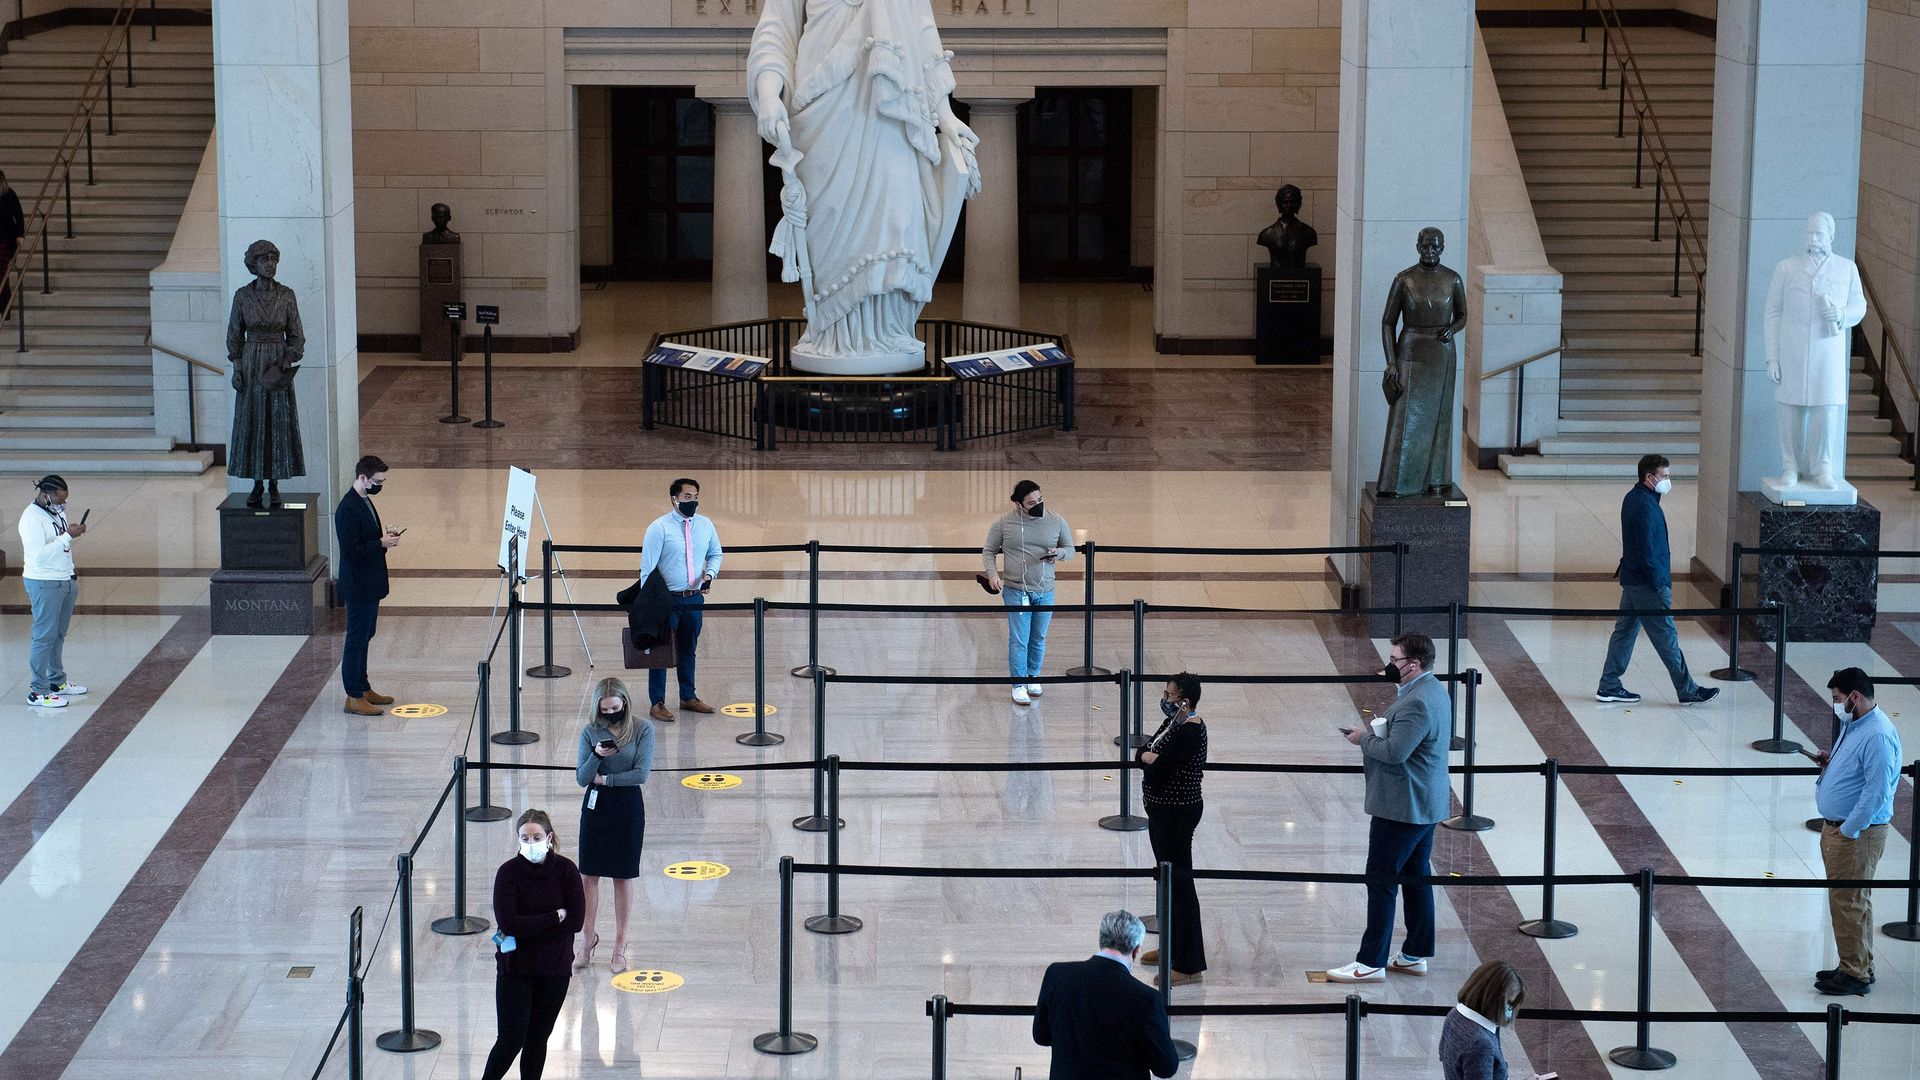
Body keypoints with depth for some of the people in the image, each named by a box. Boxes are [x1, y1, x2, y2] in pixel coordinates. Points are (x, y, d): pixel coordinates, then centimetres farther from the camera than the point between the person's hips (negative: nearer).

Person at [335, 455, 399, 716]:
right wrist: (381, 543, -21)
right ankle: (354, 697, 2)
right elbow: (351, 551, -25)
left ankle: (363, 688, 28)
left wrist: (384, 534, 4)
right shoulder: (348, 509, -22)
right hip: (358, 585, -10)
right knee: (356, 639, -3)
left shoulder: (364, 501, 10)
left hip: (369, 584, 10)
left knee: (364, 637, 18)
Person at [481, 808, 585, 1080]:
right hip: (514, 968, -2)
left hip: (555, 968, 2)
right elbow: (507, 923, -19)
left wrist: (527, 926, -12)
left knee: (537, 1039, 11)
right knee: (511, 1041, -6)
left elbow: (576, 921, -10)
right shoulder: (509, 872, -10)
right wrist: (555, 917, -15)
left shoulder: (565, 870, -5)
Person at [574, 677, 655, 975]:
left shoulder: (643, 729, -8)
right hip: (595, 805, 2)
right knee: (588, 875, 4)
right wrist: (596, 755, -21)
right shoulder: (590, 731, -1)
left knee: (623, 877, 6)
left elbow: (641, 773, -14)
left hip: (628, 807, -2)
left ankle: (620, 944, 16)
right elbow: (582, 778, -4)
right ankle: (588, 938, 20)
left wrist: (605, 778, -9)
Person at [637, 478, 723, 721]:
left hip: (694, 598, 5)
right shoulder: (659, 528, -13)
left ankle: (688, 698, 32)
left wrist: (710, 573, -4)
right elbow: (647, 568, -13)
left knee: (688, 650, 18)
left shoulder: (705, 525, 3)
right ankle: (658, 703, 11)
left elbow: (715, 554, 18)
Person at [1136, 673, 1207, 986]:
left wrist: (1151, 760, -5)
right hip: (1162, 810, 11)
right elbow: (1141, 754, 7)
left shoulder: (1190, 731, -24)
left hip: (1178, 813, -11)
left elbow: (1157, 771, -25)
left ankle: (1189, 964, 1)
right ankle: (1171, 946, 37)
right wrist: (1151, 756, -13)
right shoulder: (1173, 723, 8)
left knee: (1180, 883, -5)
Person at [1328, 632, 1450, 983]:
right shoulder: (1433, 690, 9)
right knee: (1417, 878, 16)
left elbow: (1395, 752, -29)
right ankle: (1415, 955, 23)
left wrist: (1365, 738, -12)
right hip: (1425, 805, 11)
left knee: (1381, 881, -4)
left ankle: (1371, 963, 1)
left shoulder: (1417, 702, -24)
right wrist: (1375, 734, 3)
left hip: (1401, 807, -11)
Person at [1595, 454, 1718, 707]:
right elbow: (1647, 553, -24)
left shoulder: (1633, 498, 9)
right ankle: (1687, 691, 7)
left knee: (1625, 630, 14)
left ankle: (1609, 686, 18)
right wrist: (1662, 586, -19)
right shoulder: (1645, 506, -23)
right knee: (1666, 637, -1)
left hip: (1630, 579, 10)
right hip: (1646, 584, -10)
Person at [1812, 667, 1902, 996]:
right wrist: (1830, 762, 7)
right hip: (1836, 826, 10)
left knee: (1849, 902, -5)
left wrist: (1847, 830, -20)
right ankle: (1852, 965, 23)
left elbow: (1877, 791, -25)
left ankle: (1857, 974, 2)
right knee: (1845, 901, 15)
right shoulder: (1853, 725, 11)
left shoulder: (1878, 735, -22)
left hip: (1857, 833, -10)